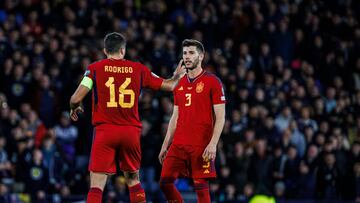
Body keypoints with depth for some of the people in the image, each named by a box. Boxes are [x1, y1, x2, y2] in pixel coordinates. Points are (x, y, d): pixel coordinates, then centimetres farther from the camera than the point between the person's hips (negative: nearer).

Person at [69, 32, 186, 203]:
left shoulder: (95, 68, 1)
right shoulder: (138, 69, 7)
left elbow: (76, 98, -6)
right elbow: (169, 86, 17)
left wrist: (74, 108, 18)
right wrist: (177, 76, 39)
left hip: (104, 131, -2)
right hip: (131, 131, 2)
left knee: (96, 186, -6)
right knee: (133, 181, 19)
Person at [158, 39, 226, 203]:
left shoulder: (212, 82, -3)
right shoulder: (179, 84, 16)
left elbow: (220, 117, -6)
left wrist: (213, 143, -17)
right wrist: (165, 145, 15)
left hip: (201, 146, -6)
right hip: (178, 144, 6)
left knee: (200, 186, -6)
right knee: (165, 181, -2)